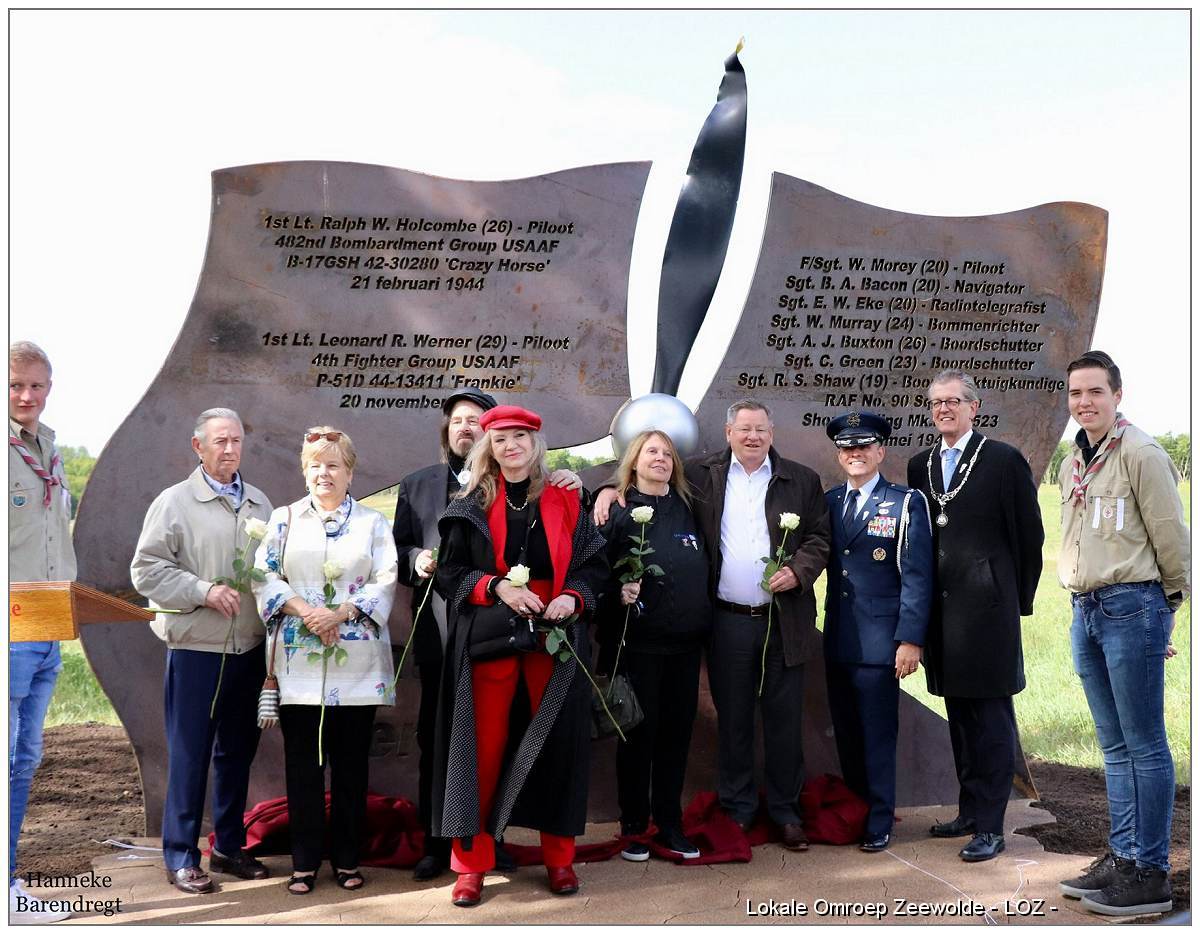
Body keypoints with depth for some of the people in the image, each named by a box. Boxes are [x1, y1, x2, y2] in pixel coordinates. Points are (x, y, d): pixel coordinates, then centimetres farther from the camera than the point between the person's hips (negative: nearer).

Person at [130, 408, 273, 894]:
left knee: (237, 750, 13)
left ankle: (229, 845, 25)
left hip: (249, 648, 5)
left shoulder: (259, 502, 11)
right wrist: (203, 591, -16)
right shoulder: (175, 502, -3)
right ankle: (180, 856, 11)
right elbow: (146, 569, -7)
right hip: (196, 648, -5)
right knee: (189, 753, 0)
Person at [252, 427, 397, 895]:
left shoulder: (373, 523, 8)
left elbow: (384, 581, -1)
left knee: (351, 764, 5)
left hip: (356, 663, 0)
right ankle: (304, 861, 13)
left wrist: (340, 613, -15)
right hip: (298, 660, 1)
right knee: (302, 764, 3)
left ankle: (347, 860, 15)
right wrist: (303, 610, -13)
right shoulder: (284, 519, 11)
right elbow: (265, 577, 3)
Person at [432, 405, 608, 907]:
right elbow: (450, 570, 2)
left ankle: (559, 856, 16)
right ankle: (472, 862, 7)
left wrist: (573, 597, -11)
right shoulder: (471, 504, 5)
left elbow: (595, 563, 8)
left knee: (557, 740, 3)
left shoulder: (565, 501, 7)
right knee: (484, 745, -2)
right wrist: (497, 587, -13)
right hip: (490, 635, -1)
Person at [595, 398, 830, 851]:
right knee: (732, 719, 8)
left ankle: (785, 809, 20)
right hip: (728, 622, 0)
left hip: (783, 620, 0)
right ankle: (737, 809, 21)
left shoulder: (802, 480, 6)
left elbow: (820, 538, 7)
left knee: (785, 720, 7)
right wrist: (612, 488, -6)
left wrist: (799, 569, -10)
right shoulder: (701, 474, 4)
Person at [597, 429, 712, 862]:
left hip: (686, 639, 4)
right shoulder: (617, 510, -3)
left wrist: (701, 619, 8)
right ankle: (633, 828, 14)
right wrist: (618, 589, -23)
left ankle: (670, 825, 19)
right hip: (639, 639, -4)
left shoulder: (687, 508, 11)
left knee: (677, 730, 8)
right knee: (639, 731, 2)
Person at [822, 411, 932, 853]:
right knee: (846, 733, 11)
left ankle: (879, 821, 13)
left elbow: (917, 576, -7)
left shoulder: (906, 503, -3)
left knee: (878, 734, 1)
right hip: (838, 641, 5)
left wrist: (910, 639, -12)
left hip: (880, 642, -4)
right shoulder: (828, 502, 12)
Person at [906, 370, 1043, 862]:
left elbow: (1029, 535, -2)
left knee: (991, 718, -2)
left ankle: (990, 826, 3)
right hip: (941, 609, 6)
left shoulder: (1004, 460, -5)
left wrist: (1018, 599, 1)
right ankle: (969, 811, 25)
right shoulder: (920, 465, 12)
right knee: (959, 715, 14)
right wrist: (925, 601, 13)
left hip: (987, 608, -6)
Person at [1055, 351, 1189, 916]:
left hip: (1131, 607, -8)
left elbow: (1171, 536, -7)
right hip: (1085, 613, 8)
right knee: (1115, 746, 13)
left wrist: (1171, 601, 1)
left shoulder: (1140, 455, -10)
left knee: (1144, 745, -3)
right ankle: (1122, 858, 21)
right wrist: (1087, 603, 17)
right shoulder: (1072, 464, 15)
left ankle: (1150, 873, 3)